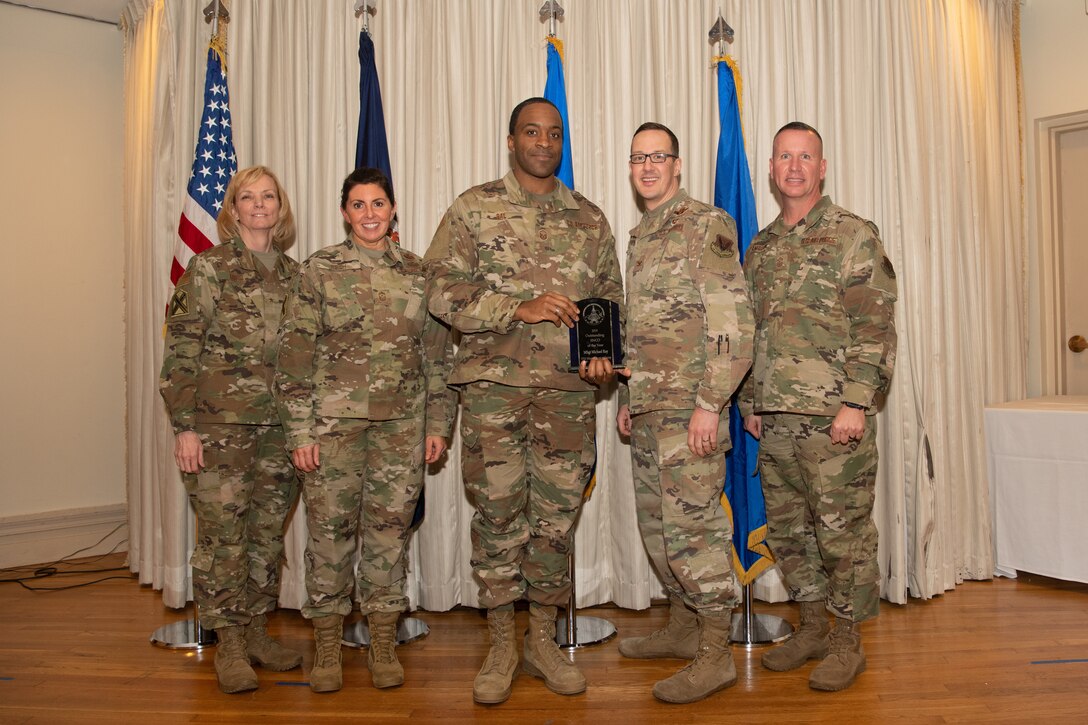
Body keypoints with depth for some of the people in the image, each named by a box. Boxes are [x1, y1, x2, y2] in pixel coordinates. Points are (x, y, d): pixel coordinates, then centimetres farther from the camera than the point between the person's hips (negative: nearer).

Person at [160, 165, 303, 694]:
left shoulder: (294, 274, 12)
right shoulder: (209, 268, -2)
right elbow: (180, 351, -6)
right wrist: (183, 426, -12)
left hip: (279, 426, 5)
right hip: (219, 424, -4)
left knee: (268, 532, 11)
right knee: (223, 535, 0)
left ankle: (257, 632, 25)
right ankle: (229, 645, 13)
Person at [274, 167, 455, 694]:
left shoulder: (418, 272, 8)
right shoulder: (318, 270, 1)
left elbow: (436, 354, 10)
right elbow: (295, 355, -2)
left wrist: (438, 423, 6)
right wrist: (299, 430, -7)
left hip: (402, 423, 2)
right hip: (333, 420, -2)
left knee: (390, 527, 7)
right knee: (330, 528, 3)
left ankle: (383, 644, 21)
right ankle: (327, 647, 18)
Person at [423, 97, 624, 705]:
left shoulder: (590, 218, 14)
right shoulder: (474, 209, 4)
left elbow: (611, 300, 16)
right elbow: (444, 291, -5)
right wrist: (521, 307, -14)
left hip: (569, 389, 3)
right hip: (494, 386, -2)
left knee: (558, 515, 7)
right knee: (498, 513, 3)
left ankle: (544, 639, 23)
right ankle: (501, 646, 19)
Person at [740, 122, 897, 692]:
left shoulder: (853, 235, -2)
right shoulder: (759, 248, 16)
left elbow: (875, 327, -9)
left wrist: (856, 402, -17)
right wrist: (751, 403, 15)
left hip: (833, 418, -6)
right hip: (774, 421, 6)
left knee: (843, 531, 1)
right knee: (786, 530, 13)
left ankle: (848, 640, 17)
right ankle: (812, 628, 28)